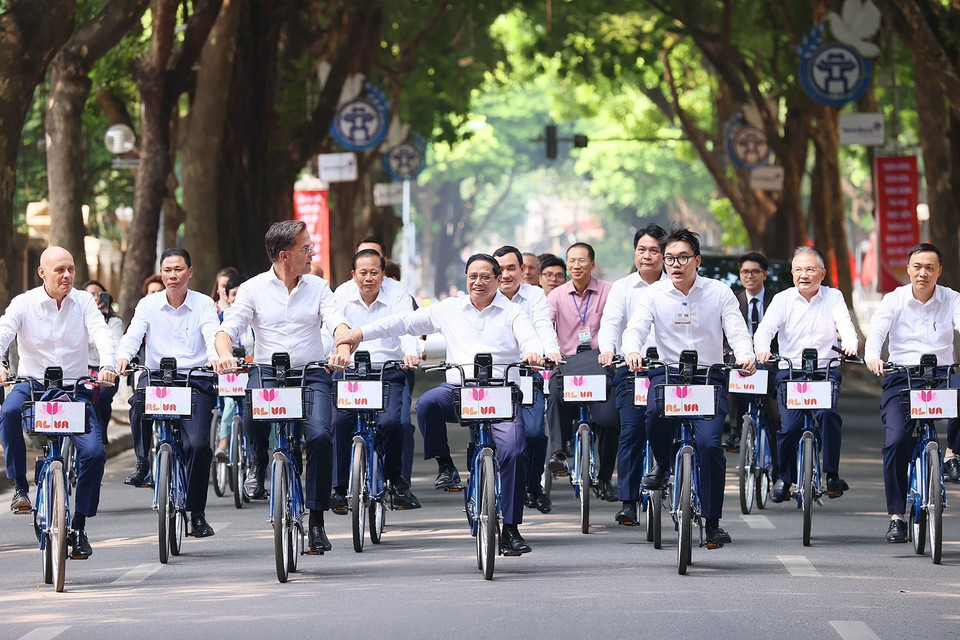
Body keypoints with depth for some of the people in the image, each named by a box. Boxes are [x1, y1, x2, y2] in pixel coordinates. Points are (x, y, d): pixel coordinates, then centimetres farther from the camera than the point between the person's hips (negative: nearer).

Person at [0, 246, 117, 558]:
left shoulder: (84, 302, 1)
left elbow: (102, 334, -14)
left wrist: (107, 365, -36)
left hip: (75, 388, 1)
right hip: (32, 383, -1)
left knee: (94, 453, -16)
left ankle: (78, 527, 2)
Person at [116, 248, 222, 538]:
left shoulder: (203, 304, 6)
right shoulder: (148, 305, 9)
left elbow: (212, 334, -11)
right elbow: (133, 334, -6)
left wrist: (215, 357, -33)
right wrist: (123, 357, -28)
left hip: (196, 380, -1)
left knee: (198, 444, -15)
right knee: (139, 405, -30)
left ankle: (196, 514, -1)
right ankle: (143, 458, -2)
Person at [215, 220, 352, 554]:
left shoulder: (317, 287, 10)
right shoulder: (253, 289, 5)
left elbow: (338, 322, -3)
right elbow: (228, 328, -1)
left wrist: (343, 347, -27)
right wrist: (225, 353, -25)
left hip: (311, 375, 1)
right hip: (267, 371, -1)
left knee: (320, 435, -21)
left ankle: (316, 520, -7)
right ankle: (259, 463, 0)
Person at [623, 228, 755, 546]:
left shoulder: (719, 292, 3)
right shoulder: (654, 294, 4)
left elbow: (738, 332, -3)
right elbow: (636, 328, -7)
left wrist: (745, 357, -25)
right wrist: (632, 351, -31)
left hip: (710, 378, -1)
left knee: (709, 442, -17)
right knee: (655, 410, -33)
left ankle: (712, 523, -5)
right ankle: (661, 464, -1)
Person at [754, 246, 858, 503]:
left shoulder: (833, 297, 7)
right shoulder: (783, 300, 6)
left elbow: (845, 324, -9)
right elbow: (765, 328, -8)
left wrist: (849, 344, -32)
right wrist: (762, 349, -30)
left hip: (825, 369, 0)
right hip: (790, 371, 0)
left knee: (827, 413, -27)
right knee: (789, 426, -14)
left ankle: (832, 475, -15)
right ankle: (784, 479, 9)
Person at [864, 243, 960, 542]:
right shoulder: (894, 300, 3)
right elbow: (877, 330, -12)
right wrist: (872, 357, -35)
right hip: (901, 375, 0)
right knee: (896, 441, -17)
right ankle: (896, 517, -7)